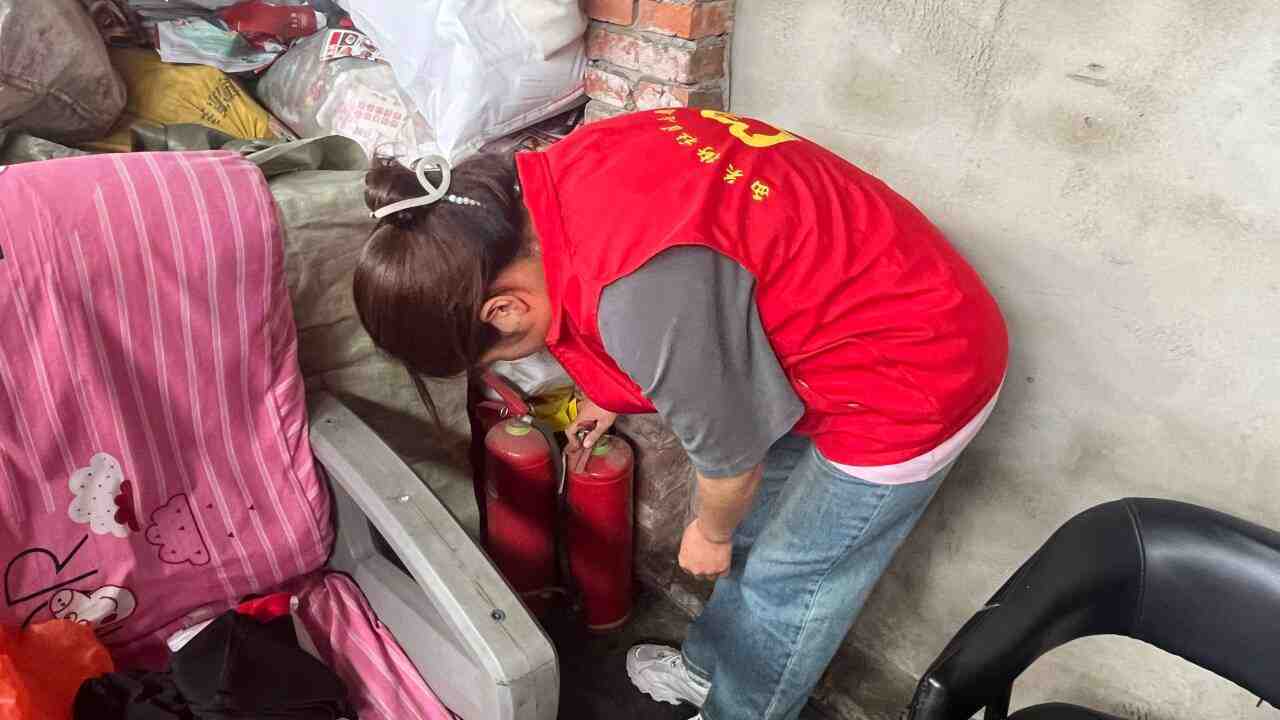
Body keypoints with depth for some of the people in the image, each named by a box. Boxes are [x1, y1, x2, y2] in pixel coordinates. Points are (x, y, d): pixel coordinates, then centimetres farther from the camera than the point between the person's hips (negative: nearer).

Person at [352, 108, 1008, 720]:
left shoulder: (641, 291, -36)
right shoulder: (553, 179, -8)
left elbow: (729, 449, -20)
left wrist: (711, 532, 3)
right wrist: (610, 396, 27)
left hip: (917, 373, -8)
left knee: (788, 580, 10)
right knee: (750, 521, 22)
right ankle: (708, 666, 46)